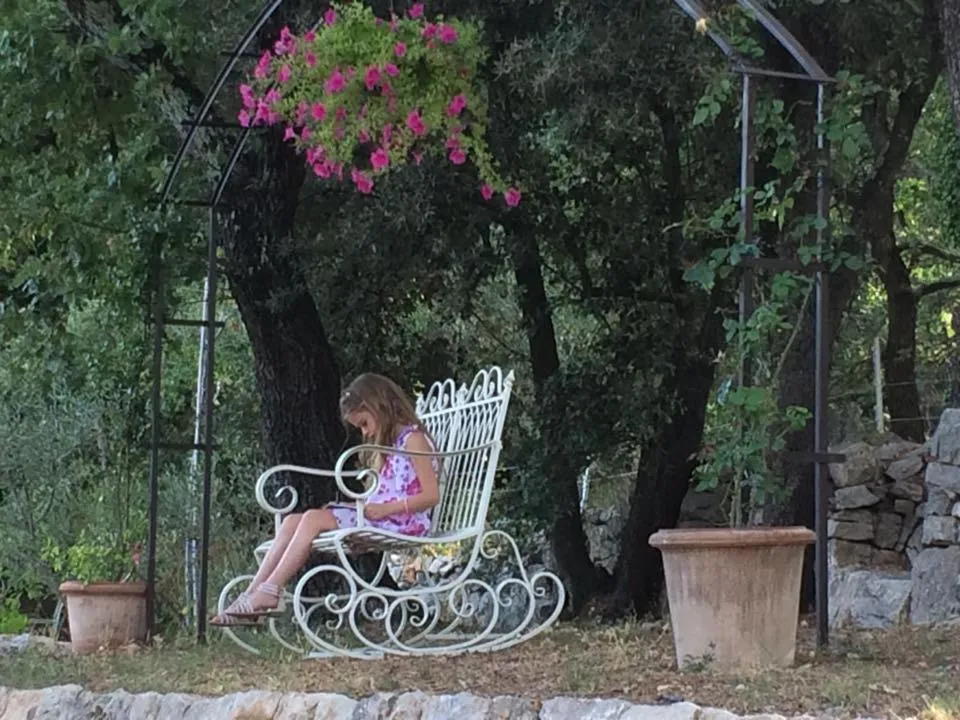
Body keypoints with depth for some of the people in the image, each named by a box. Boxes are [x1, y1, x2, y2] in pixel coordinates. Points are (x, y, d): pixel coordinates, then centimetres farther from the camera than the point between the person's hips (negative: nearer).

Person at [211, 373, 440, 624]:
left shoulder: (413, 439, -2)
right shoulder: (388, 443, 27)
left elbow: (431, 495, -13)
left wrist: (384, 509, -20)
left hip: (402, 522, -9)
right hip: (378, 518, 9)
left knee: (314, 519, -23)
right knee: (293, 521, -7)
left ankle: (268, 594, -25)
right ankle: (253, 594, -19)